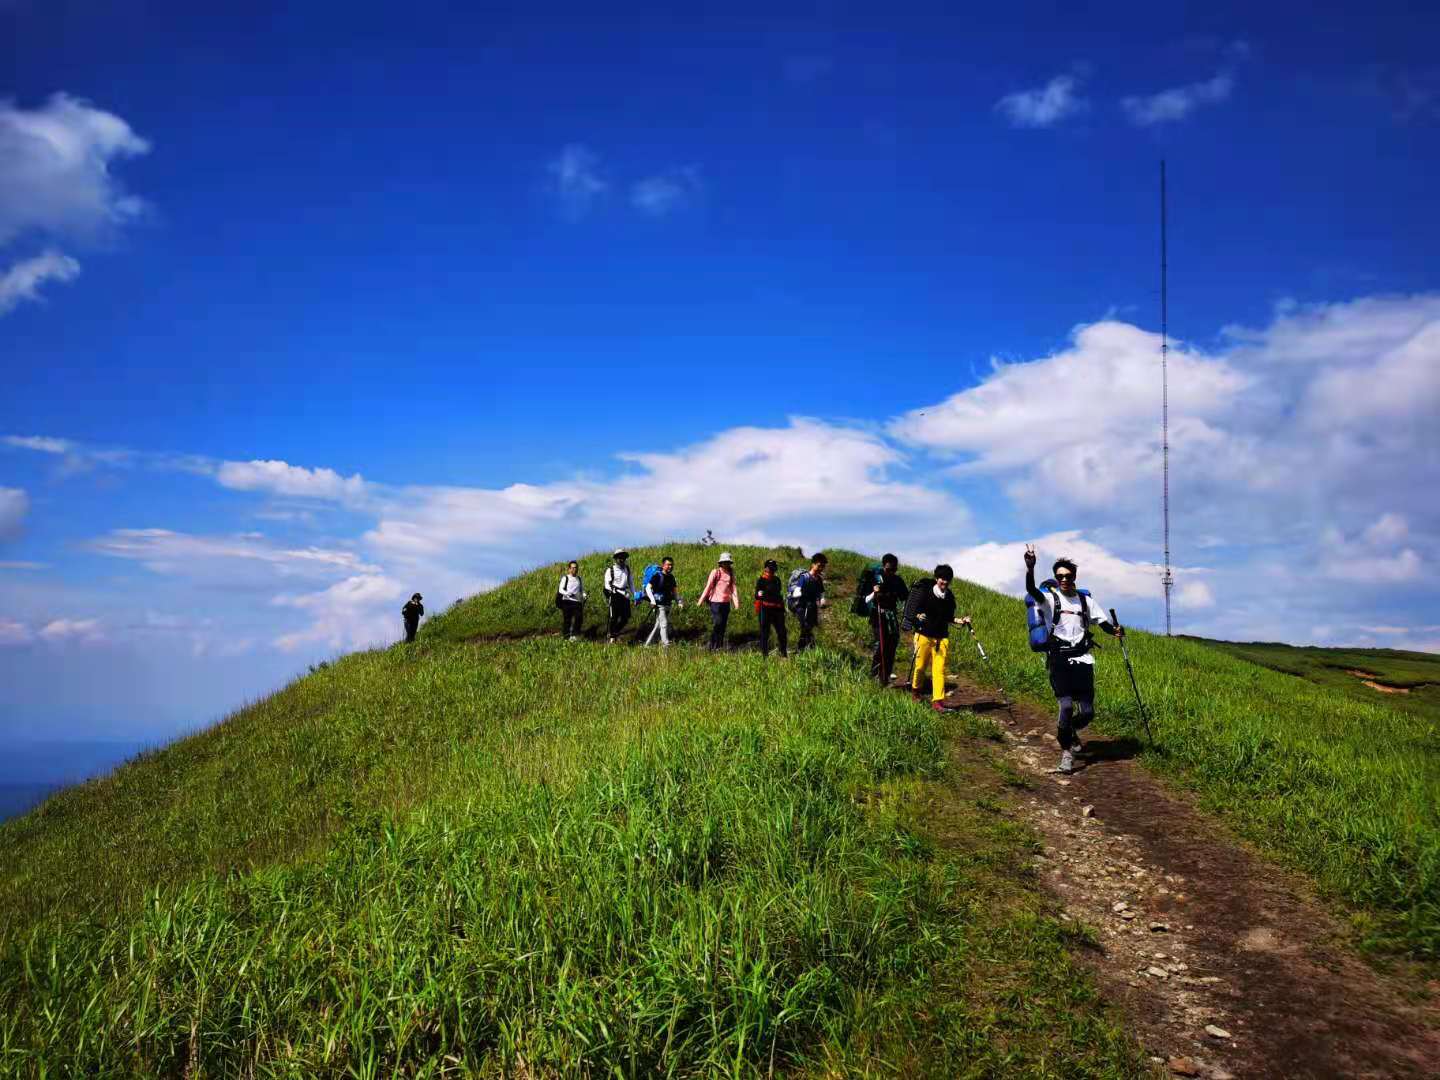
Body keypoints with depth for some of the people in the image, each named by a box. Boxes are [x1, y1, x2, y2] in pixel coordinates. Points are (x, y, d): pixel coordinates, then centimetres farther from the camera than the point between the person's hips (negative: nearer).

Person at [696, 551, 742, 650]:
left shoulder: (731, 574, 9)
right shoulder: (715, 572, -4)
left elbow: (734, 588, 3)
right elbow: (708, 587, -4)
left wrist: (736, 602, -8)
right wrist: (701, 601, -6)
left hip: (726, 603, 5)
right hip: (715, 602, -5)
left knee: (723, 625, 9)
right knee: (716, 624, -9)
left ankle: (720, 647, 18)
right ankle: (713, 648, -1)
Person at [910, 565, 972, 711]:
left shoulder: (950, 597, 7)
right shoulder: (926, 593, -5)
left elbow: (948, 619, 16)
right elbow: (914, 610, 0)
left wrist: (961, 621, 0)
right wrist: (918, 616, -21)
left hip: (942, 638, 3)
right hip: (924, 635, -3)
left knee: (939, 669, -7)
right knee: (920, 666, 3)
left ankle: (937, 700, -8)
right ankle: (915, 689, 32)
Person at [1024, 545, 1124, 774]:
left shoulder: (1086, 601, 10)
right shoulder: (1049, 598, -1)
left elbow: (1104, 623, 12)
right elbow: (1030, 590, -21)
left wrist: (1115, 631, -11)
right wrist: (1030, 569, -40)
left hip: (1082, 660, 3)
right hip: (1058, 660, -3)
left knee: (1087, 712, -1)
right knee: (1066, 705, -18)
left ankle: (1070, 730, 34)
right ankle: (1066, 751, 1)